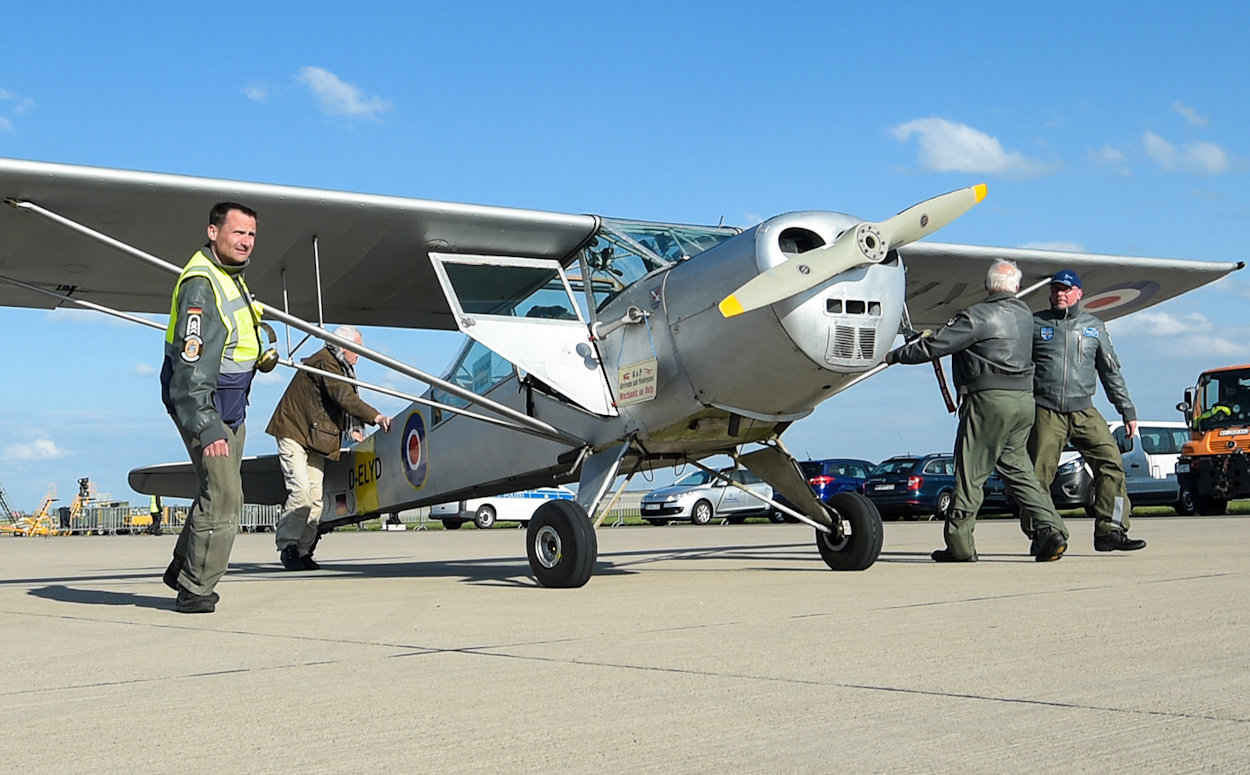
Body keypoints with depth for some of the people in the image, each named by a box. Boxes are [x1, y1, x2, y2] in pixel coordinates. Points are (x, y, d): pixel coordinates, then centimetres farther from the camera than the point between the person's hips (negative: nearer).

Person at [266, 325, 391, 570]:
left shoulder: (339, 366, 16)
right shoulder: (325, 363, -17)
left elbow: (344, 400, 22)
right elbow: (344, 398, -28)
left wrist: (352, 429, 9)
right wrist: (375, 417, -34)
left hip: (315, 439, 9)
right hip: (294, 433, -9)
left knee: (315, 497, 2)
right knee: (301, 490, -19)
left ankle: (303, 550, 5)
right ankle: (287, 546, -11)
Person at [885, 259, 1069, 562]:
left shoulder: (978, 316, -10)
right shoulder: (1024, 314, 14)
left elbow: (934, 346, -9)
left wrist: (894, 355, 4)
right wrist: (938, 333, 29)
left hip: (989, 400, -7)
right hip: (1024, 399, 8)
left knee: (970, 473, -1)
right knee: (1017, 468, 14)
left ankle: (959, 544, 2)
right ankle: (1051, 530, 5)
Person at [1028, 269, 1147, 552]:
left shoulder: (1094, 327, 14)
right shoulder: (1035, 324, 8)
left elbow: (1111, 372, 18)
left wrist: (1128, 411, 14)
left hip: (1084, 412, 2)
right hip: (1046, 412, -2)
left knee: (1111, 462, -12)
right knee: (1038, 475, -4)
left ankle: (1110, 531, -8)